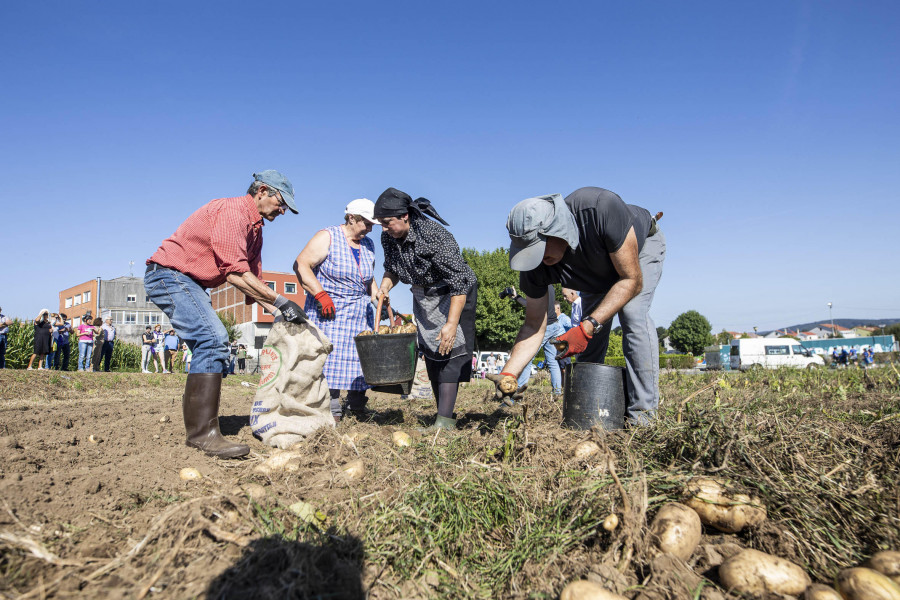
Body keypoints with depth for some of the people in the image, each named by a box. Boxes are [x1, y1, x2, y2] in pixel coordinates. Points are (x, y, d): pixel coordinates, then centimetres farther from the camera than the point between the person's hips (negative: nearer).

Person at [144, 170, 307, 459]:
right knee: (214, 340, -23)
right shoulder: (232, 210, -17)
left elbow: (252, 279, 13)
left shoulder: (255, 227, 13)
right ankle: (203, 432, -24)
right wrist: (281, 301, -22)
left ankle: (195, 428, 17)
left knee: (210, 348, 9)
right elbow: (235, 274, -26)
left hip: (189, 283, 11)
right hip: (169, 274, -11)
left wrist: (280, 312, 2)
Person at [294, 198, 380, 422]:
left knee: (361, 356, 2)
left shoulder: (368, 245, 11)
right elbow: (301, 265, -16)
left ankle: (356, 404, 14)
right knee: (330, 355, -11)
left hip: (360, 312, 6)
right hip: (328, 310, -6)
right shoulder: (327, 237, -9)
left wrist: (379, 299, 6)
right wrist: (321, 295, -21)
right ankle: (332, 408, -3)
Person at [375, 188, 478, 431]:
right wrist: (384, 288, -11)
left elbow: (459, 281, -33)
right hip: (423, 296, 8)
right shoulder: (388, 237, -9)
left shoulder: (435, 237, -32)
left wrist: (451, 324, -38)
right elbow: (391, 268, 10)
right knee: (431, 354, 8)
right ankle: (446, 419, 17)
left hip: (453, 295, -7)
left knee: (448, 350, -16)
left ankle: (444, 421, -16)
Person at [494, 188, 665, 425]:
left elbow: (632, 281, -36)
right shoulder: (535, 266, -30)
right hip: (599, 272, 4)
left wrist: (587, 327, -44)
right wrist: (508, 373, -35)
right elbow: (534, 326, -20)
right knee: (591, 340, -7)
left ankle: (642, 414, -19)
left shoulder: (602, 209, -45)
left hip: (642, 245, -4)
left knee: (633, 314, -26)